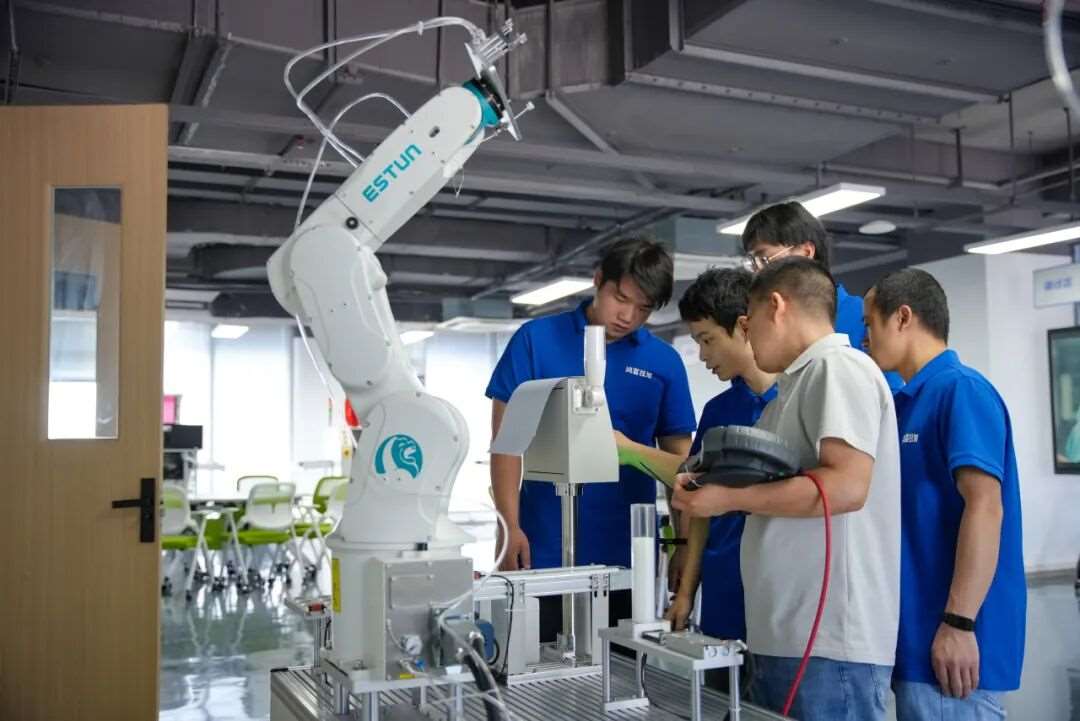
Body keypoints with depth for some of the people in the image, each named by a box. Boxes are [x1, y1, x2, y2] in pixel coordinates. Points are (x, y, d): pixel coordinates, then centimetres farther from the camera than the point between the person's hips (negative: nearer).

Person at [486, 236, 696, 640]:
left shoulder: (664, 362, 3)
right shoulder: (536, 339, -2)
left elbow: (677, 458, 8)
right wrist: (510, 526, -10)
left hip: (628, 553, 2)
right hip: (544, 550, -2)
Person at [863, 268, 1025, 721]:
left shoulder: (961, 389, -12)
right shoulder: (906, 402, 15)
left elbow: (985, 507, -21)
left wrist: (959, 624, -24)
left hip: (948, 636, -9)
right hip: (915, 632, 9)